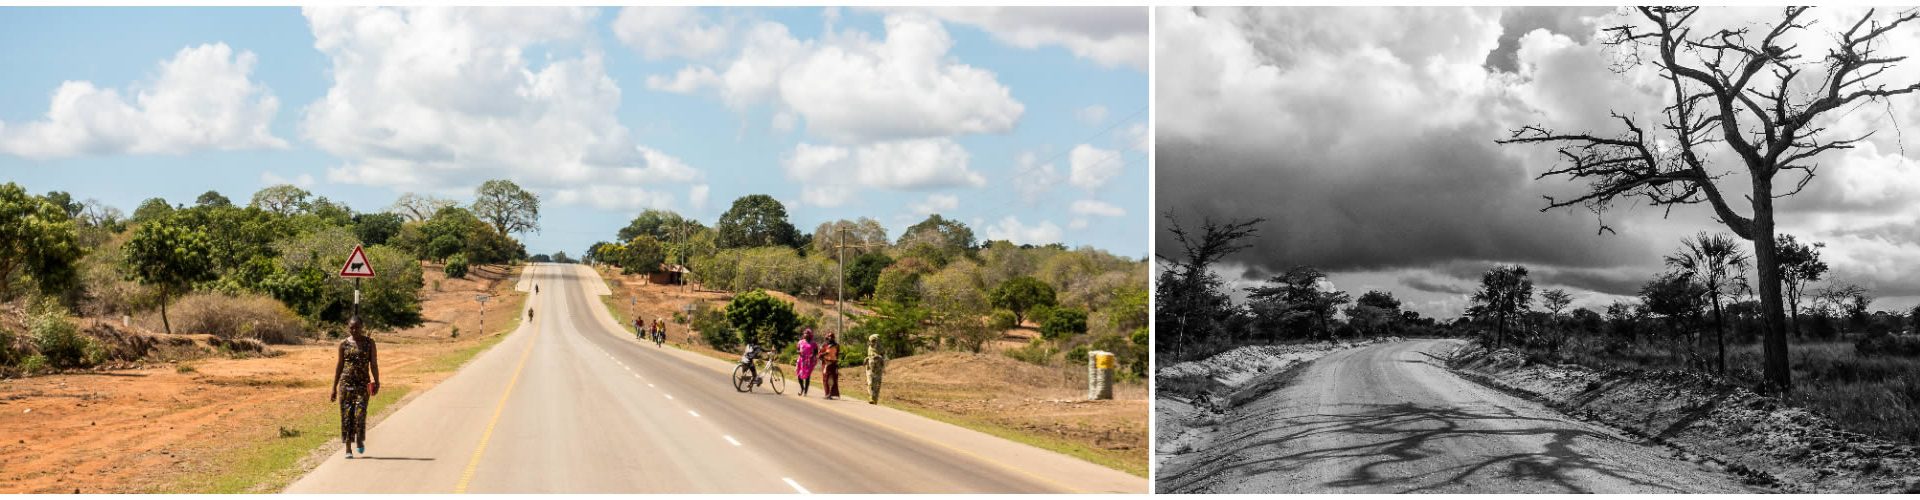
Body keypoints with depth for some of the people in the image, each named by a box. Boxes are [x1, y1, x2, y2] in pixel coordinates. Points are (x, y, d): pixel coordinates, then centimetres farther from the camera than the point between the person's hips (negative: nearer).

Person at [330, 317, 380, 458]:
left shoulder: (369, 343, 4)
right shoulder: (344, 344, 7)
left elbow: (373, 364, 2)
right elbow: (339, 366, 12)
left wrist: (376, 381, -12)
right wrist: (334, 388, 10)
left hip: (363, 383, -1)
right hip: (346, 382, 1)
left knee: (360, 413, -14)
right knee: (346, 414, -1)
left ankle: (360, 440, 10)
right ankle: (348, 448, 5)